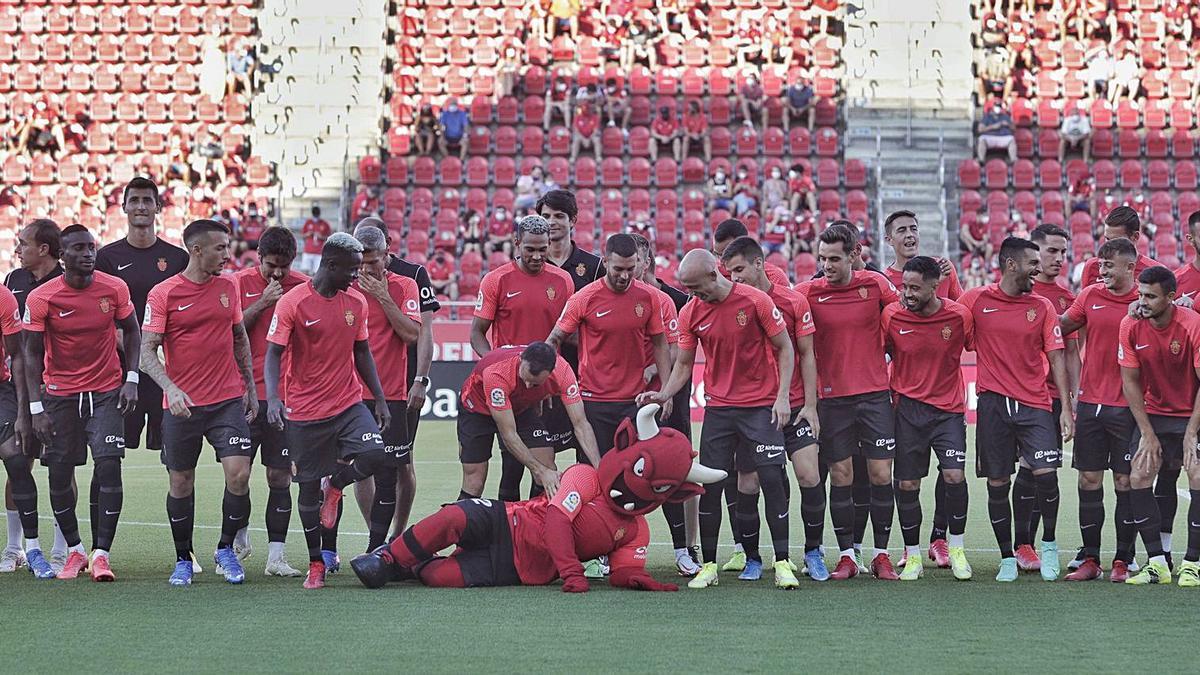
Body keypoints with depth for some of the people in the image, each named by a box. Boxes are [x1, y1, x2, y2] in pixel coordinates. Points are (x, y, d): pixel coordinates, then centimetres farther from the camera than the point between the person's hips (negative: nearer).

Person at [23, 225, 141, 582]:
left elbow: (131, 330, 10)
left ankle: (101, 553, -7)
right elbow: (32, 354, -5)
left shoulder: (114, 288, -6)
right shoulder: (41, 298, -11)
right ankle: (74, 550, 19)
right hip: (59, 395, 0)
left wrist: (131, 379, 0)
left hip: (106, 392, 0)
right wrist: (36, 408, -11)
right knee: (59, 474, 2)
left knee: (109, 467, -12)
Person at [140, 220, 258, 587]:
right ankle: (183, 560, 23)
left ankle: (226, 549, 10)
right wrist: (171, 388, -24)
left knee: (239, 474, -11)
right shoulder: (163, 294, -6)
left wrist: (250, 386, 16)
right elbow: (147, 352, -9)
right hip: (182, 404, -2)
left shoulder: (228, 287, 7)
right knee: (180, 484, 6)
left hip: (229, 401, 2)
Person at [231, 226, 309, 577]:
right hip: (245, 394, 0)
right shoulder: (239, 282, 2)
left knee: (280, 476, 0)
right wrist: (262, 303, -13)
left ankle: (275, 555, 3)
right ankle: (238, 539, 27)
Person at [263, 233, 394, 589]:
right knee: (308, 485, 3)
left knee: (376, 456, -19)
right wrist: (273, 397, -27)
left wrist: (380, 399, 11)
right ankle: (315, 564, 19)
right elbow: (273, 354, -12)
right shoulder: (293, 303, -10)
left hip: (349, 404, 4)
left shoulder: (356, 302, 6)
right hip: (305, 411, -4)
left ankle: (334, 486, 14)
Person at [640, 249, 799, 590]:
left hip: (761, 405, -3)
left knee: (771, 479, -8)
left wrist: (782, 396, -9)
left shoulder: (755, 301, -10)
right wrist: (663, 395, -7)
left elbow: (784, 348, -2)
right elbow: (684, 364, 9)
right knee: (709, 484, -1)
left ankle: (782, 562, -1)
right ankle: (709, 565, 8)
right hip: (718, 406, 3)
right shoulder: (690, 313, 0)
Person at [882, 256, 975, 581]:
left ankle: (955, 548, 5)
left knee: (954, 475, -14)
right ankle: (913, 556, 15)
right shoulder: (891, 315, -6)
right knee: (906, 484, 0)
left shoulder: (959, 316, -9)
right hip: (907, 408, 1)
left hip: (948, 408, -1)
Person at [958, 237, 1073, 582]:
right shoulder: (975, 300, 1)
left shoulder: (1043, 307, 6)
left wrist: (1066, 408, -1)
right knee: (997, 484, 3)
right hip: (993, 403, -1)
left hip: (1034, 405, 1)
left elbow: (1056, 357, 5)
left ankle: (1049, 542, 12)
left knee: (1046, 473, -12)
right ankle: (1007, 558, 16)